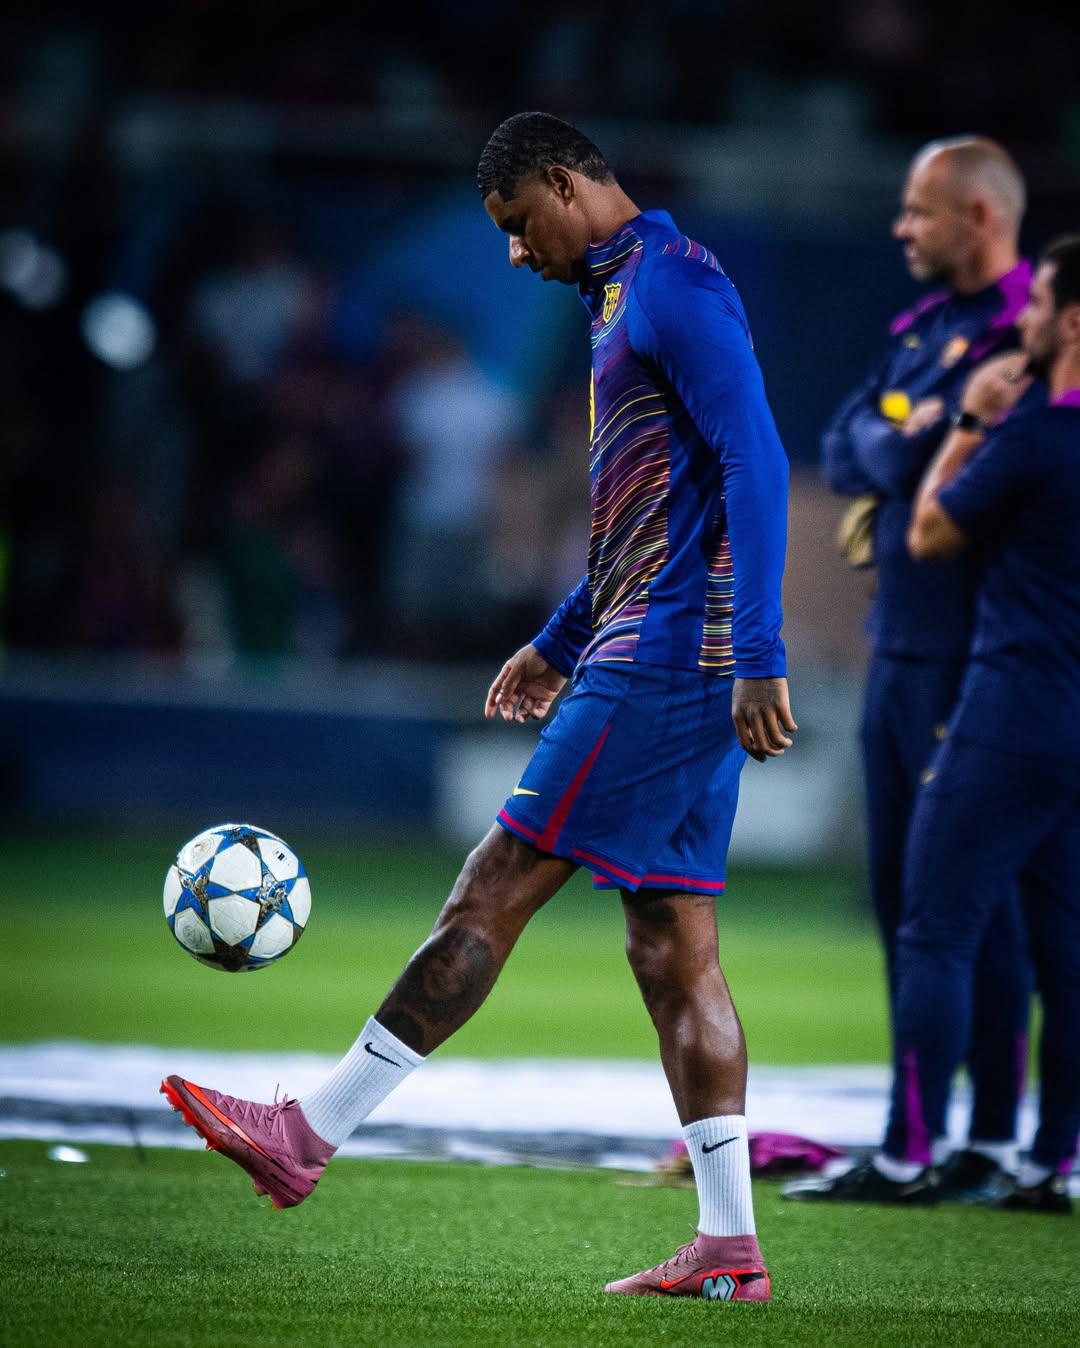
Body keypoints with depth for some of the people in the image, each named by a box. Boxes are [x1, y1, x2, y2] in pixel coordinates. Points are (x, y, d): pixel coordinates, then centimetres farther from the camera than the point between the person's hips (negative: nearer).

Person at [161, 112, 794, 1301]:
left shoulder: (675, 283, -10)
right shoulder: (622, 296, 22)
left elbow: (754, 465, -19)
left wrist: (757, 658, -24)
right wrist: (560, 641, 29)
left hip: (663, 661, -10)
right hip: (646, 658, 10)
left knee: (493, 891, -8)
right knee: (672, 945, 6)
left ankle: (306, 1137, -5)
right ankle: (728, 1247, 3)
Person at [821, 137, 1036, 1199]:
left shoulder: (1031, 337, -12)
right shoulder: (924, 326, 16)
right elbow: (844, 452, 11)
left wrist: (905, 448, -8)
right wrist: (902, 448, -5)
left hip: (973, 661, -9)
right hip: (897, 647, 9)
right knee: (900, 890, 12)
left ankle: (994, 1140, -2)